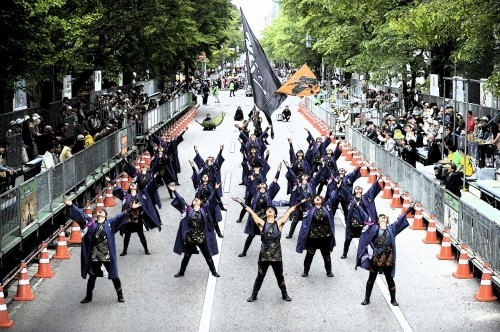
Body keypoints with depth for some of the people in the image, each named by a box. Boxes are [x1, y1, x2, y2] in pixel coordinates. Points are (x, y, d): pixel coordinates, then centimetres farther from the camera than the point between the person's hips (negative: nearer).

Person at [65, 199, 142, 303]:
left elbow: (120, 216, -4)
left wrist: (131, 209, -14)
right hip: (94, 256, 1)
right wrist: (71, 206, -4)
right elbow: (81, 214, 3)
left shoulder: (110, 223, 3)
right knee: (92, 276, 12)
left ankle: (120, 295, 22)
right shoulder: (91, 222, 6)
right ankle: (88, 296, 26)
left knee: (114, 276, 6)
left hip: (107, 255, -1)